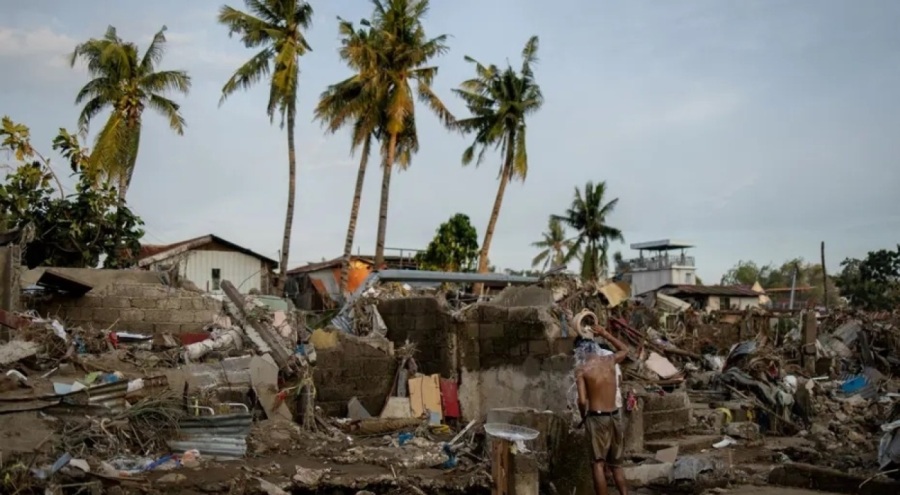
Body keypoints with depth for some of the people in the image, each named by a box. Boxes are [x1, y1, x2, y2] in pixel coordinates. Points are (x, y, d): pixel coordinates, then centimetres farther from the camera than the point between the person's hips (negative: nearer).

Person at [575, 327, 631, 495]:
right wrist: (606, 334, 29)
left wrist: (584, 417, 4)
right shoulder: (610, 360, 4)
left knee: (599, 463, -1)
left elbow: (582, 400, -13)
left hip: (597, 418, -4)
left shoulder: (581, 369, -8)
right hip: (615, 416, 5)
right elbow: (625, 349, 27)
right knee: (616, 464, 16)